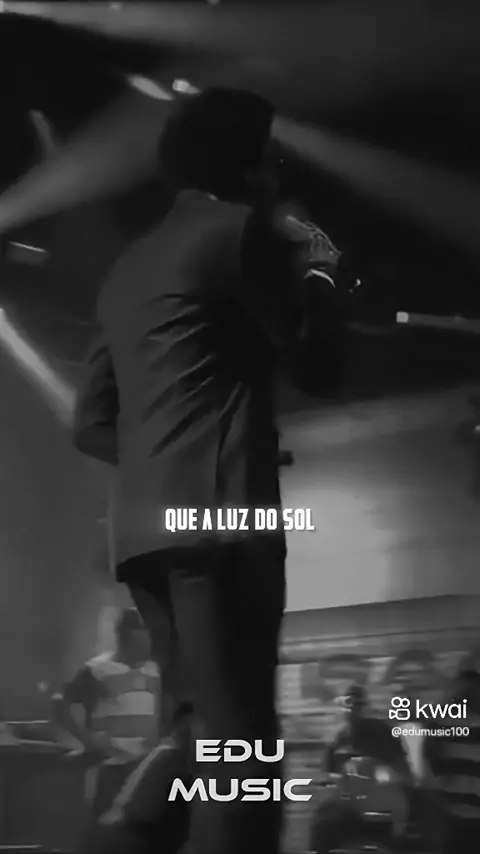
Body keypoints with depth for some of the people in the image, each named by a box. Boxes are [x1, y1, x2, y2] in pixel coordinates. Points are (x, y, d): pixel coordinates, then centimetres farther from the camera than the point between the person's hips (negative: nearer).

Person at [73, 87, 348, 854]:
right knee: (240, 744, -9)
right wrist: (315, 278, 19)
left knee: (192, 734, 15)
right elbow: (318, 365, 2)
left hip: (145, 528, 9)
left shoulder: (129, 267, 23)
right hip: (220, 517, -8)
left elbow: (92, 424, 20)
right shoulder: (238, 230, 0)